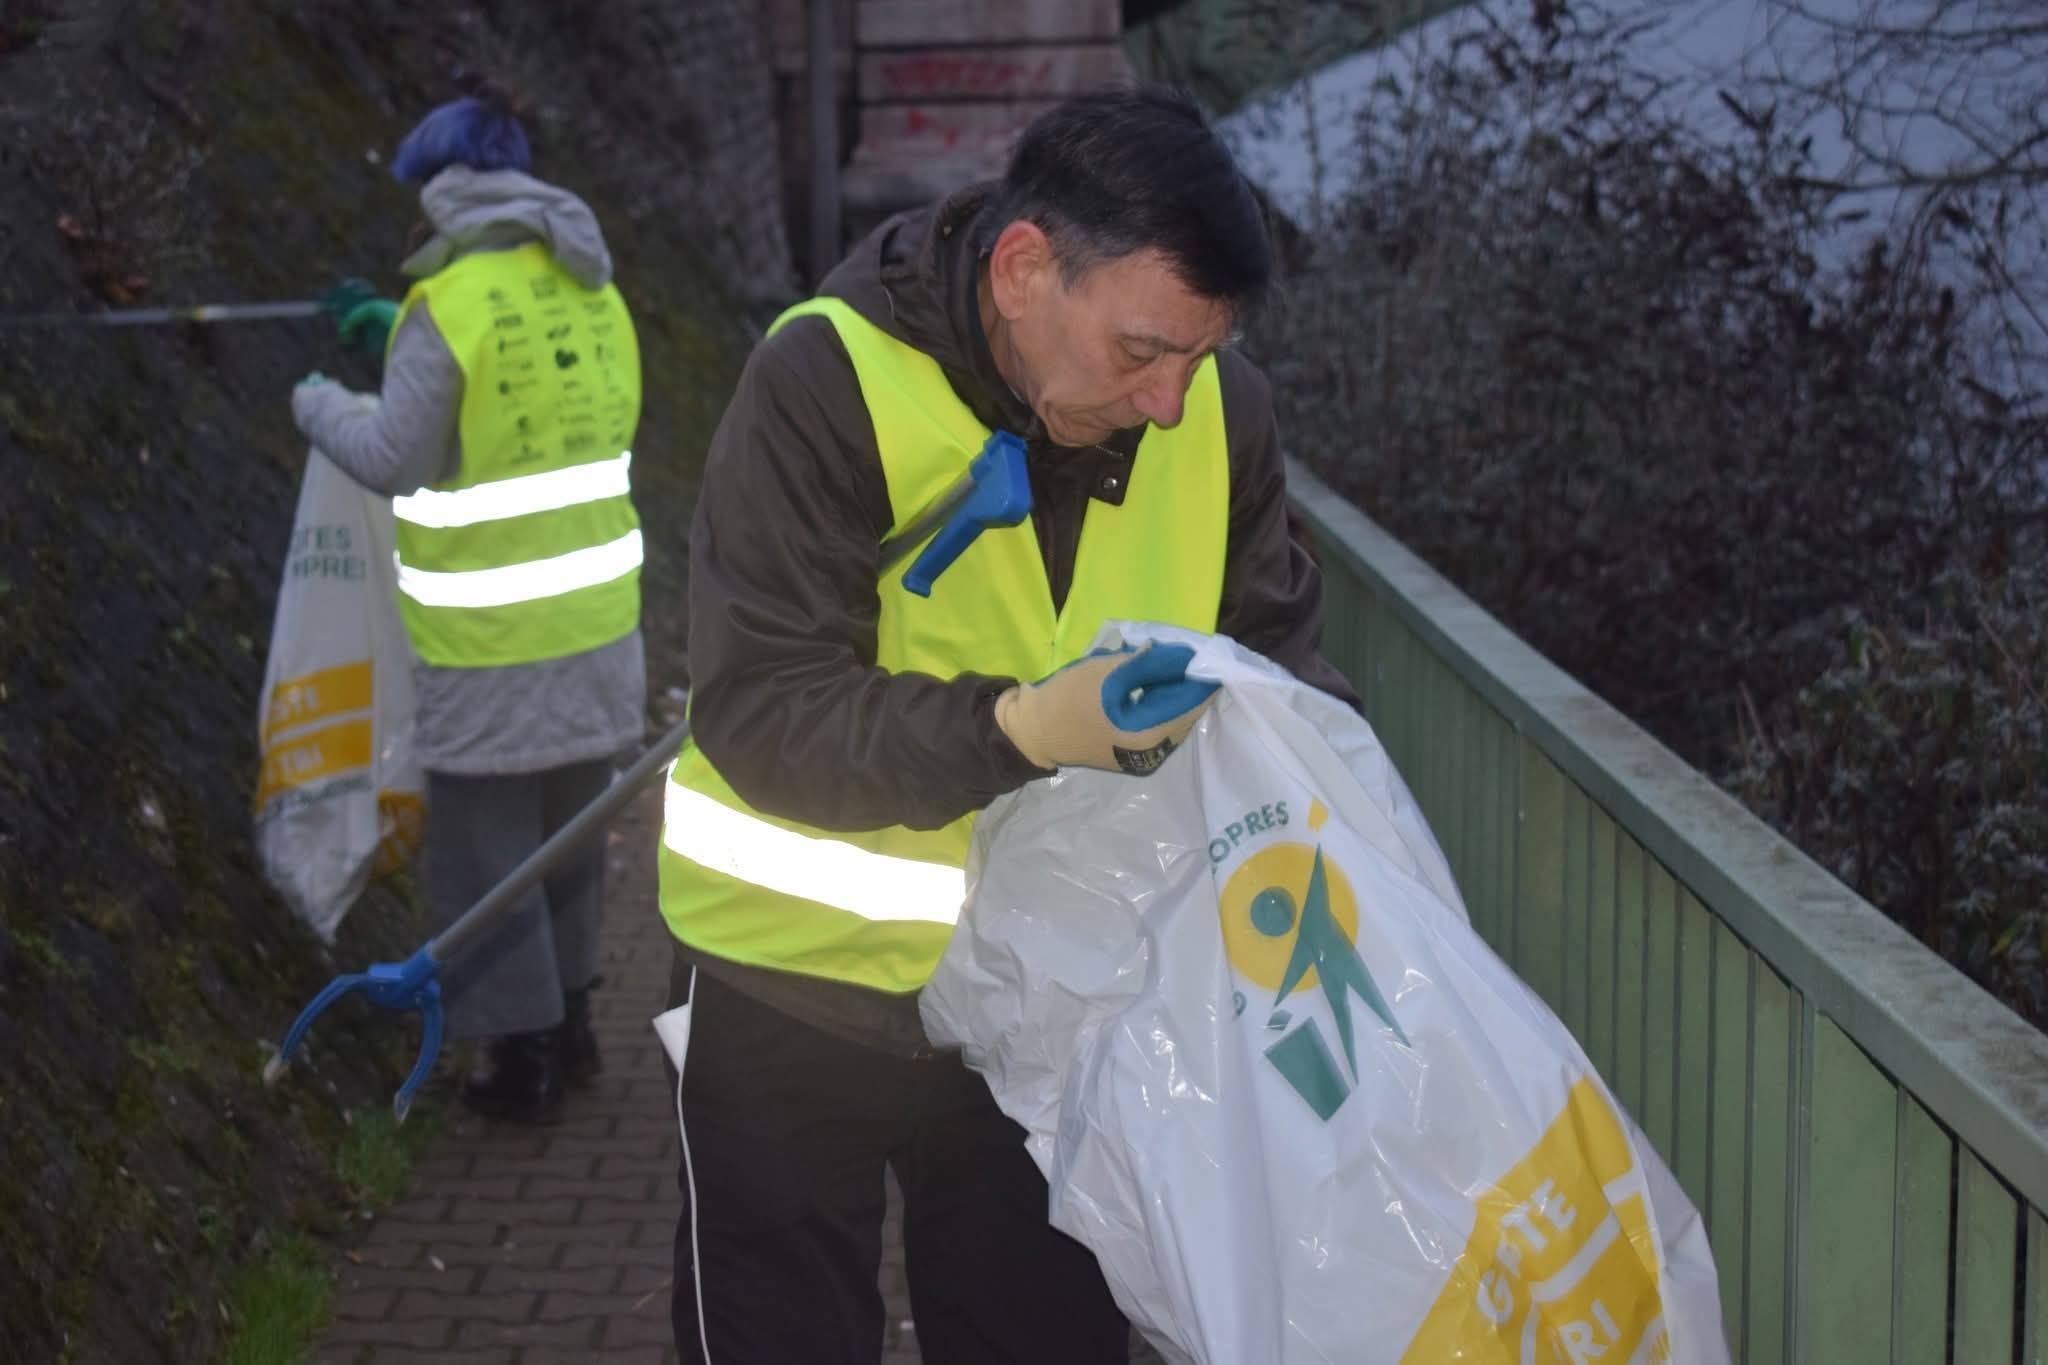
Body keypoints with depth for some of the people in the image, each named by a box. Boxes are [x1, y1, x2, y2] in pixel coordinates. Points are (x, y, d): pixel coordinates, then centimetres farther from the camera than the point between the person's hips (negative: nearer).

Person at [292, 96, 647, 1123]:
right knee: (569, 835, 20)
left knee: (483, 851, 7)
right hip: (595, 615, 7)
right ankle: (570, 1025, 31)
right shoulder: (589, 290, 3)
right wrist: (401, 337, 21)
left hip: (494, 640, -7)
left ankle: (524, 1058, 14)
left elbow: (395, 460, -12)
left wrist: (319, 405, 7)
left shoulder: (449, 309, -17)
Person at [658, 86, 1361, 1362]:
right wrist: (1022, 730, -38)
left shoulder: (1216, 406, -9)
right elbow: (761, 717, -26)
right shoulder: (827, 384, -23)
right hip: (806, 987, -4)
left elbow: (1278, 634, 2)